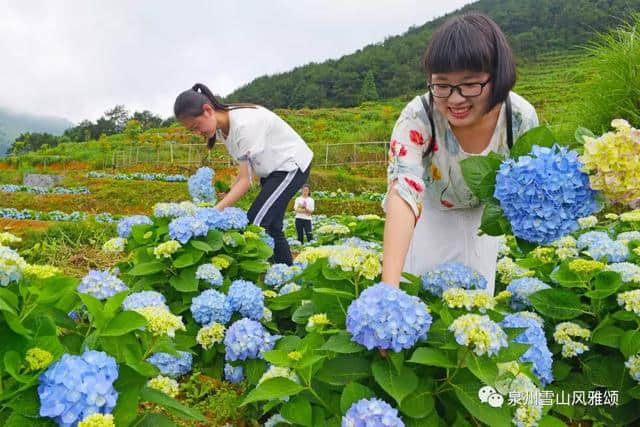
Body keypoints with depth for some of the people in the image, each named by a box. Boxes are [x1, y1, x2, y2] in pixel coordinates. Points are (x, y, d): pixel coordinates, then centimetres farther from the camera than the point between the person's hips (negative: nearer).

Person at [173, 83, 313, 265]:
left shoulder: (244, 124, -30)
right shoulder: (222, 127, -3)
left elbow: (245, 180, -28)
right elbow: (246, 167, -1)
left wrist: (215, 211, -31)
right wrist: (229, 193, -14)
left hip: (292, 165, -9)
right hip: (273, 169, 9)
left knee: (256, 223, -15)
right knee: (270, 226, 9)